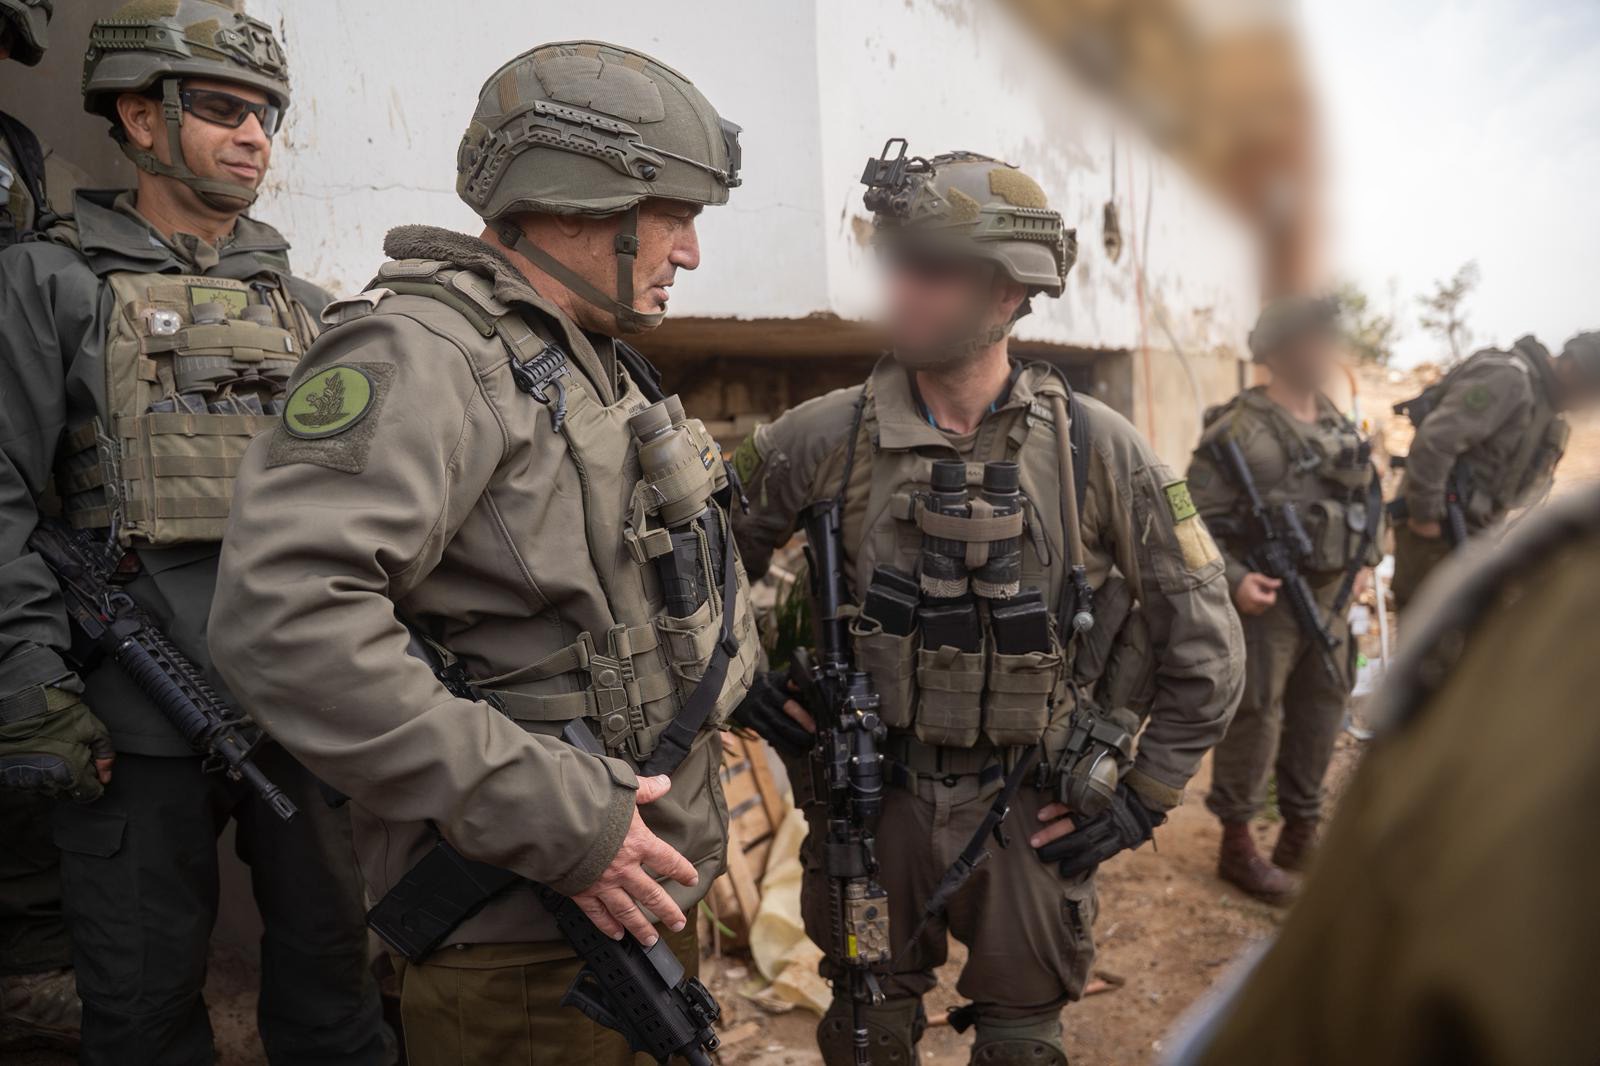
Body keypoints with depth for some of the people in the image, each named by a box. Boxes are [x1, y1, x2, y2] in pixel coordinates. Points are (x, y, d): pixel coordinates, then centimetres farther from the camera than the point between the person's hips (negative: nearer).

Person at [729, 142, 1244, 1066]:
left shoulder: (1097, 450, -10)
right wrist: (744, 680, -1)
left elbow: (1204, 646, -2)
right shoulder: (826, 438, -9)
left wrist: (1141, 797, -2)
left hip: (1027, 815, 0)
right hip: (872, 803, 1)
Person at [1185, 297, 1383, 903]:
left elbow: (1370, 495, 23)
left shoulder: (1337, 424, 9)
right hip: (1265, 602, -8)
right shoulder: (1239, 431, -15)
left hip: (1329, 602, 8)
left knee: (1320, 716, 15)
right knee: (1254, 723, -1)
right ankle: (1237, 848, 14)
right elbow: (1190, 520, -18)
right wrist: (1231, 580, -26)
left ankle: (1301, 835, 32)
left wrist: (1365, 560, 13)